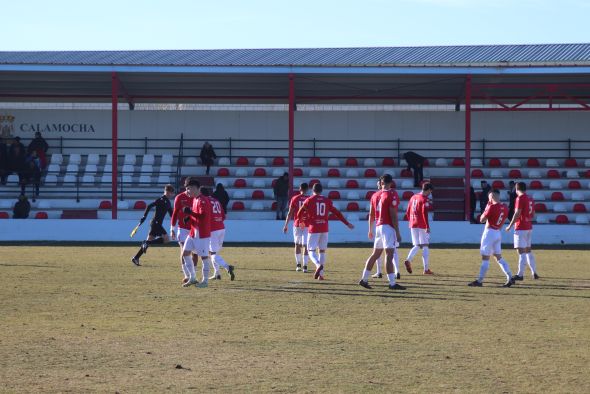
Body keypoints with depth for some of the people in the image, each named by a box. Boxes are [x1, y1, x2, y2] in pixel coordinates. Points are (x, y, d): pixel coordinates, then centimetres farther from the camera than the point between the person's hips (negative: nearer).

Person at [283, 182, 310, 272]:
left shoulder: (295, 198, -1)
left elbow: (290, 213, -1)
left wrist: (286, 225, 5)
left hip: (297, 224, 1)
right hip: (307, 224, -1)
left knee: (297, 244, 16)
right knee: (305, 245, 0)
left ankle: (298, 265, 16)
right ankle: (305, 266, -6)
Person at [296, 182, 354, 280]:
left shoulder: (309, 200, -1)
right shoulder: (327, 201, 7)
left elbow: (299, 214, 2)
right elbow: (337, 213, 8)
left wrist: (303, 220, 25)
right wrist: (347, 223, 16)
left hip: (313, 229, -3)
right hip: (324, 229, 3)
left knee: (311, 250, 0)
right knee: (322, 251, 12)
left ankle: (318, 265, -31)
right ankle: (321, 274, 9)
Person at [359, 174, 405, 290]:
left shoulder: (375, 196, 11)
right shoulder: (391, 196, -10)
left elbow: (371, 214, 16)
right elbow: (393, 216, -13)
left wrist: (370, 230, 26)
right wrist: (398, 233, -10)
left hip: (378, 227, 7)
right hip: (388, 227, -7)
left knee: (375, 254, 17)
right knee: (389, 255, -10)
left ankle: (364, 279, 20)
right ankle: (392, 283, -13)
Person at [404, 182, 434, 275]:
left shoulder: (413, 197, 12)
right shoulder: (424, 199, -9)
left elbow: (407, 212, 14)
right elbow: (424, 213, -18)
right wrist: (427, 226, -18)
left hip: (413, 225, 6)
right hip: (422, 225, -6)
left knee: (417, 246, 13)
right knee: (425, 246, 1)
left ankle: (408, 260, -13)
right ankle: (426, 269, 1)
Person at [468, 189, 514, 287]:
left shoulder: (492, 207, -18)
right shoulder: (504, 208, 4)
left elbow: (481, 220, -9)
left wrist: (486, 208, -1)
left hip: (489, 233, -7)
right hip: (498, 234, 7)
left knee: (485, 258, -2)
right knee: (499, 257, 15)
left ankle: (479, 281, 2)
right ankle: (510, 278, 8)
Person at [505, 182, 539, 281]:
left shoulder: (520, 198, -12)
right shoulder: (530, 199, 12)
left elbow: (517, 213, -17)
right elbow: (533, 214, 17)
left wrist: (510, 226, -11)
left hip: (521, 228, -8)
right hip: (529, 227, 8)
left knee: (521, 251, -9)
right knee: (528, 250, 15)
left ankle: (520, 274, -10)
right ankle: (534, 273, 15)